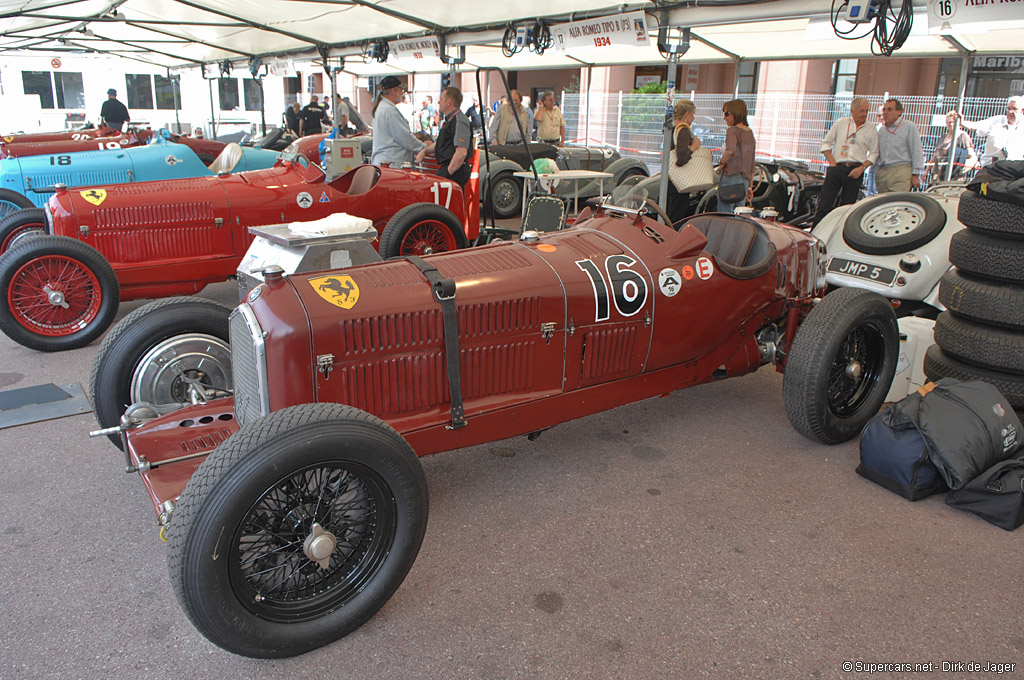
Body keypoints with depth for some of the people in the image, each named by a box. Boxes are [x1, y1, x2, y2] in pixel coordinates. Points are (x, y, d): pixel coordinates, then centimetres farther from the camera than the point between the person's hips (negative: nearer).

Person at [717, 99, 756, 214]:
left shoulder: (732, 130, -8)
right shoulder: (750, 133, 16)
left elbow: (730, 151, -29)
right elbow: (752, 163, 19)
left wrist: (722, 162, -10)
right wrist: (750, 186, 23)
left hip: (731, 176, -8)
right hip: (745, 179, 8)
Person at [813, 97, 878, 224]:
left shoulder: (871, 129, 11)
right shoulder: (840, 123, 9)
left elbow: (874, 153, 11)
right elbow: (826, 142, 10)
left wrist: (862, 168, -6)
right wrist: (832, 162, -2)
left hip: (855, 171, 1)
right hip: (836, 168, -1)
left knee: (846, 207, 2)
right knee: (825, 204, -9)